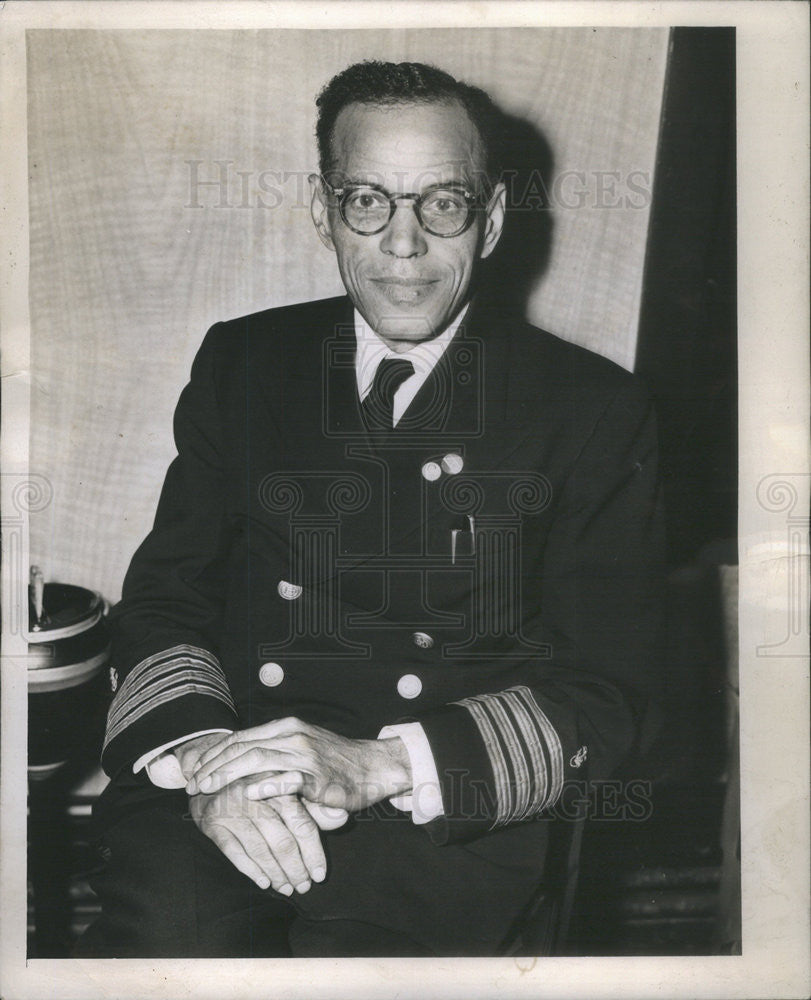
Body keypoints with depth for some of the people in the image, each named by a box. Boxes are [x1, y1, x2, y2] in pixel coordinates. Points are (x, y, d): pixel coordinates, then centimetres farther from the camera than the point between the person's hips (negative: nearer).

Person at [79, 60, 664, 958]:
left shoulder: (594, 410, 6)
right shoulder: (241, 362, 15)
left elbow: (602, 693, 1)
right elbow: (163, 598, 10)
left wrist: (377, 765, -15)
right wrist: (206, 758, -13)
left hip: (445, 817, -1)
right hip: (215, 783, 1)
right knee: (164, 940, -30)